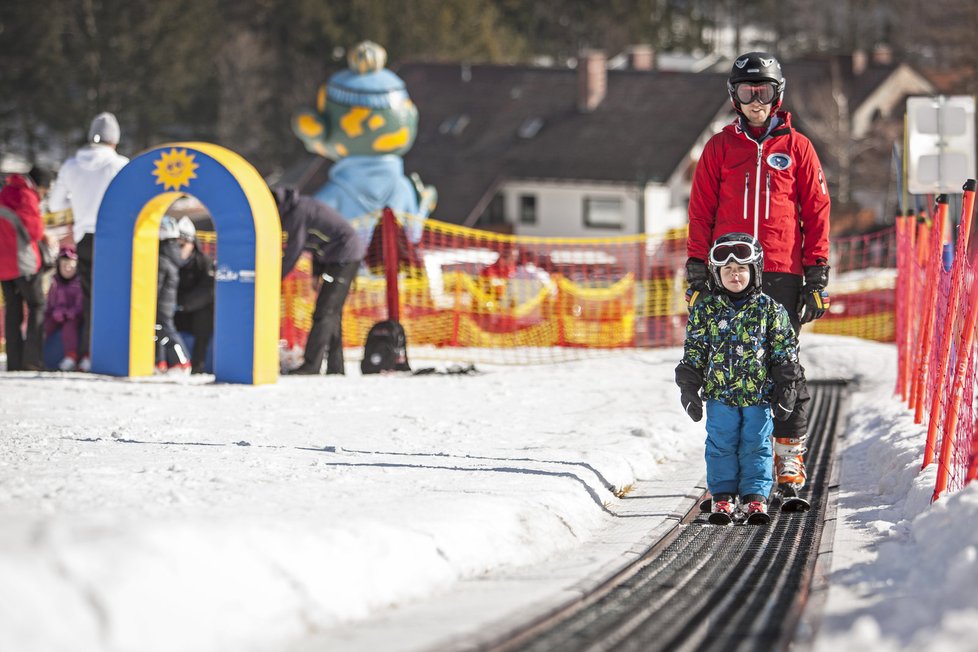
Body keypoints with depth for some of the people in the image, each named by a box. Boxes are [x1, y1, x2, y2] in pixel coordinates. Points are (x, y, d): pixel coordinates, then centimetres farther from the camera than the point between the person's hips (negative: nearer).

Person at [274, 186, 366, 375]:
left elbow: (293, 252, -19)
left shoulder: (297, 212, -19)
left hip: (345, 257, -10)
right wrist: (316, 274, 17)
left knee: (324, 312, -12)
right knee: (332, 312, 13)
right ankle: (335, 368, 15)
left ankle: (310, 366, -14)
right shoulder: (295, 209, 12)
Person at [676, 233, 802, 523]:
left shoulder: (770, 309, 0)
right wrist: (689, 389, 2)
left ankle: (755, 497, 10)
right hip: (719, 393, 1)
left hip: (759, 394, -1)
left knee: (756, 445, 3)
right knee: (721, 445, 3)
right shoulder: (705, 310, 1)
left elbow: (784, 352, 3)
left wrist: (785, 390, 1)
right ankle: (723, 496, 11)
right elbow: (694, 352, 5)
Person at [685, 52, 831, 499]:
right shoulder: (720, 148, 11)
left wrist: (816, 277, 1)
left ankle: (790, 458, 0)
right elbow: (701, 212, 10)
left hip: (782, 276, -1)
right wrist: (698, 273, 2)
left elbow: (816, 211, 7)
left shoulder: (796, 147, 8)